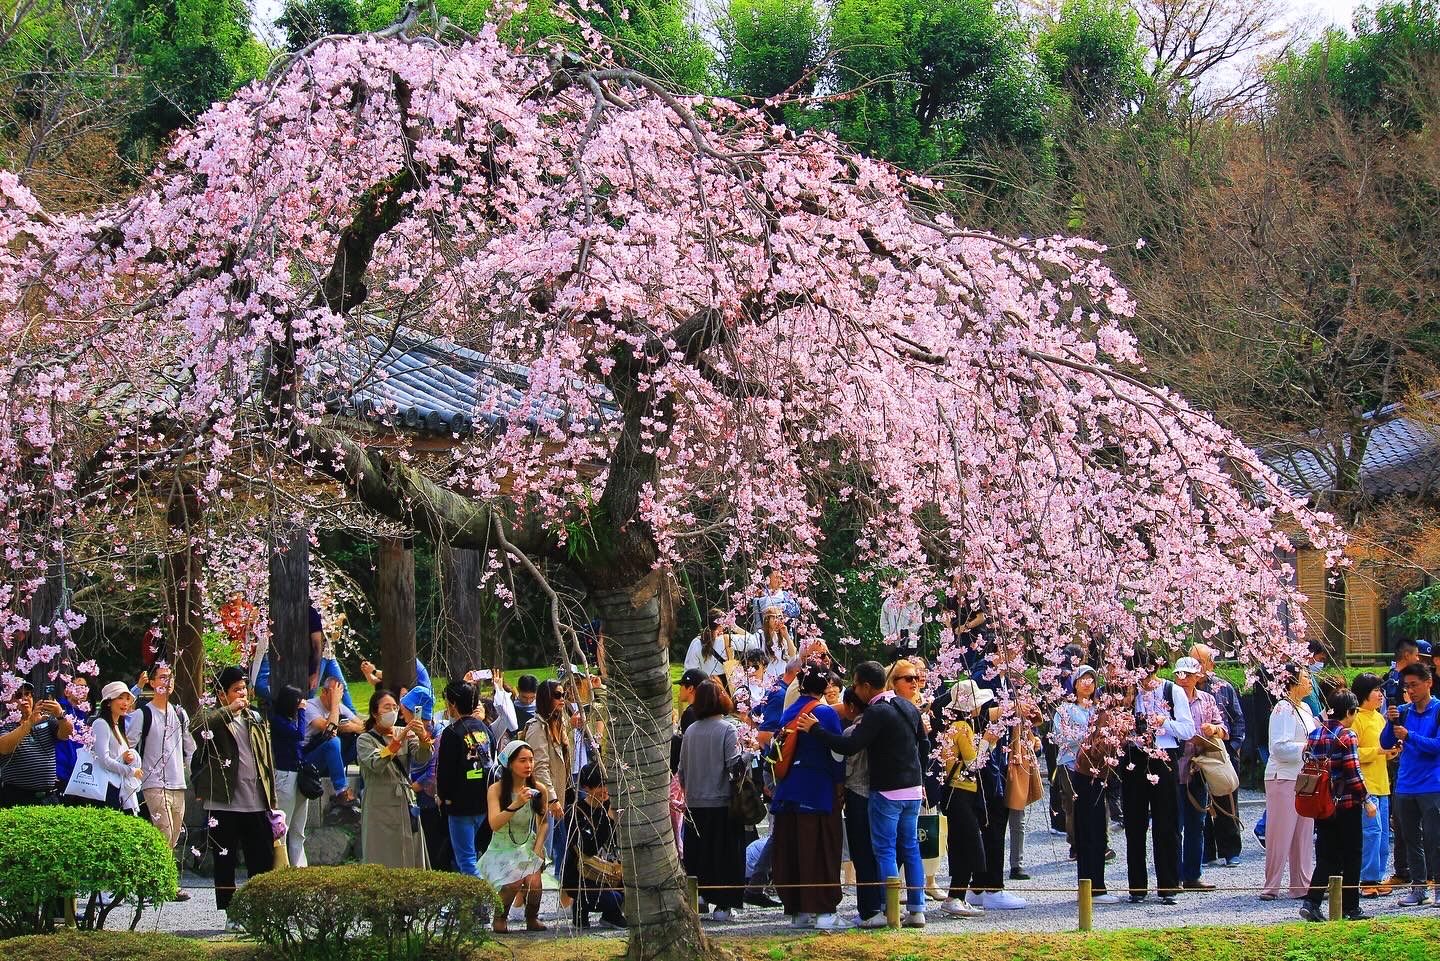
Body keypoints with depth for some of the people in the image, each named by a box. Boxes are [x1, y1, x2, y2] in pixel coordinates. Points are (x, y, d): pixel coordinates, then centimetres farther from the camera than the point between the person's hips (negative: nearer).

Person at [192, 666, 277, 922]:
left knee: (263, 862, 4)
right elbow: (196, 727, -28)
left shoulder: (256, 719, 15)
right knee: (225, 862, 3)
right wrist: (229, 710, -23)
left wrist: (272, 799, 13)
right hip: (224, 804, -5)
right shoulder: (214, 719, -3)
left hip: (257, 803, 5)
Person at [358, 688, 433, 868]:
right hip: (380, 809, -4)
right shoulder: (365, 740, -2)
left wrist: (423, 738, -27)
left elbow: (421, 759, -7)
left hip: (406, 805, 4)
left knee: (412, 861, 5)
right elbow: (376, 764, -21)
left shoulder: (407, 735, 10)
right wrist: (398, 740, -30)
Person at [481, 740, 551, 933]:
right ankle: (500, 917, 1)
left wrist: (538, 849, -4)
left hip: (528, 848, 2)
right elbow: (495, 824, -24)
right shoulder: (496, 790, -12)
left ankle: (532, 917, 3)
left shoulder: (539, 790, -2)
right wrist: (516, 804, -36)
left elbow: (543, 823, 10)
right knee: (513, 882, -29)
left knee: (533, 880, -27)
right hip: (501, 850, -2)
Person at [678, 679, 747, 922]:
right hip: (721, 801, -4)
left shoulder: (690, 731, 5)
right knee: (724, 854, 2)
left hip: (695, 803, 4)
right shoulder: (727, 729, -9)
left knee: (698, 855, 10)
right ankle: (723, 904, 1)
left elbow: (682, 770, 10)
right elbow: (734, 765, -16)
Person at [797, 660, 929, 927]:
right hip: (913, 790, 8)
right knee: (910, 847, 12)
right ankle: (917, 910, 11)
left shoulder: (876, 713, -16)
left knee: (885, 850, -1)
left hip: (887, 792, -8)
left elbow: (850, 746, -23)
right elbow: (924, 745, 19)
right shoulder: (908, 707, 11)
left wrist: (815, 729, -15)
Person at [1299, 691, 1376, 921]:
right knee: (1351, 858, 7)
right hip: (1347, 805, -6)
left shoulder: (1315, 734, 6)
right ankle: (1350, 908, 13)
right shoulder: (1347, 736, -13)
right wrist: (1367, 800, -8)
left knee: (1326, 857, 8)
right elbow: (1353, 774, -16)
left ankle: (1312, 903, -7)